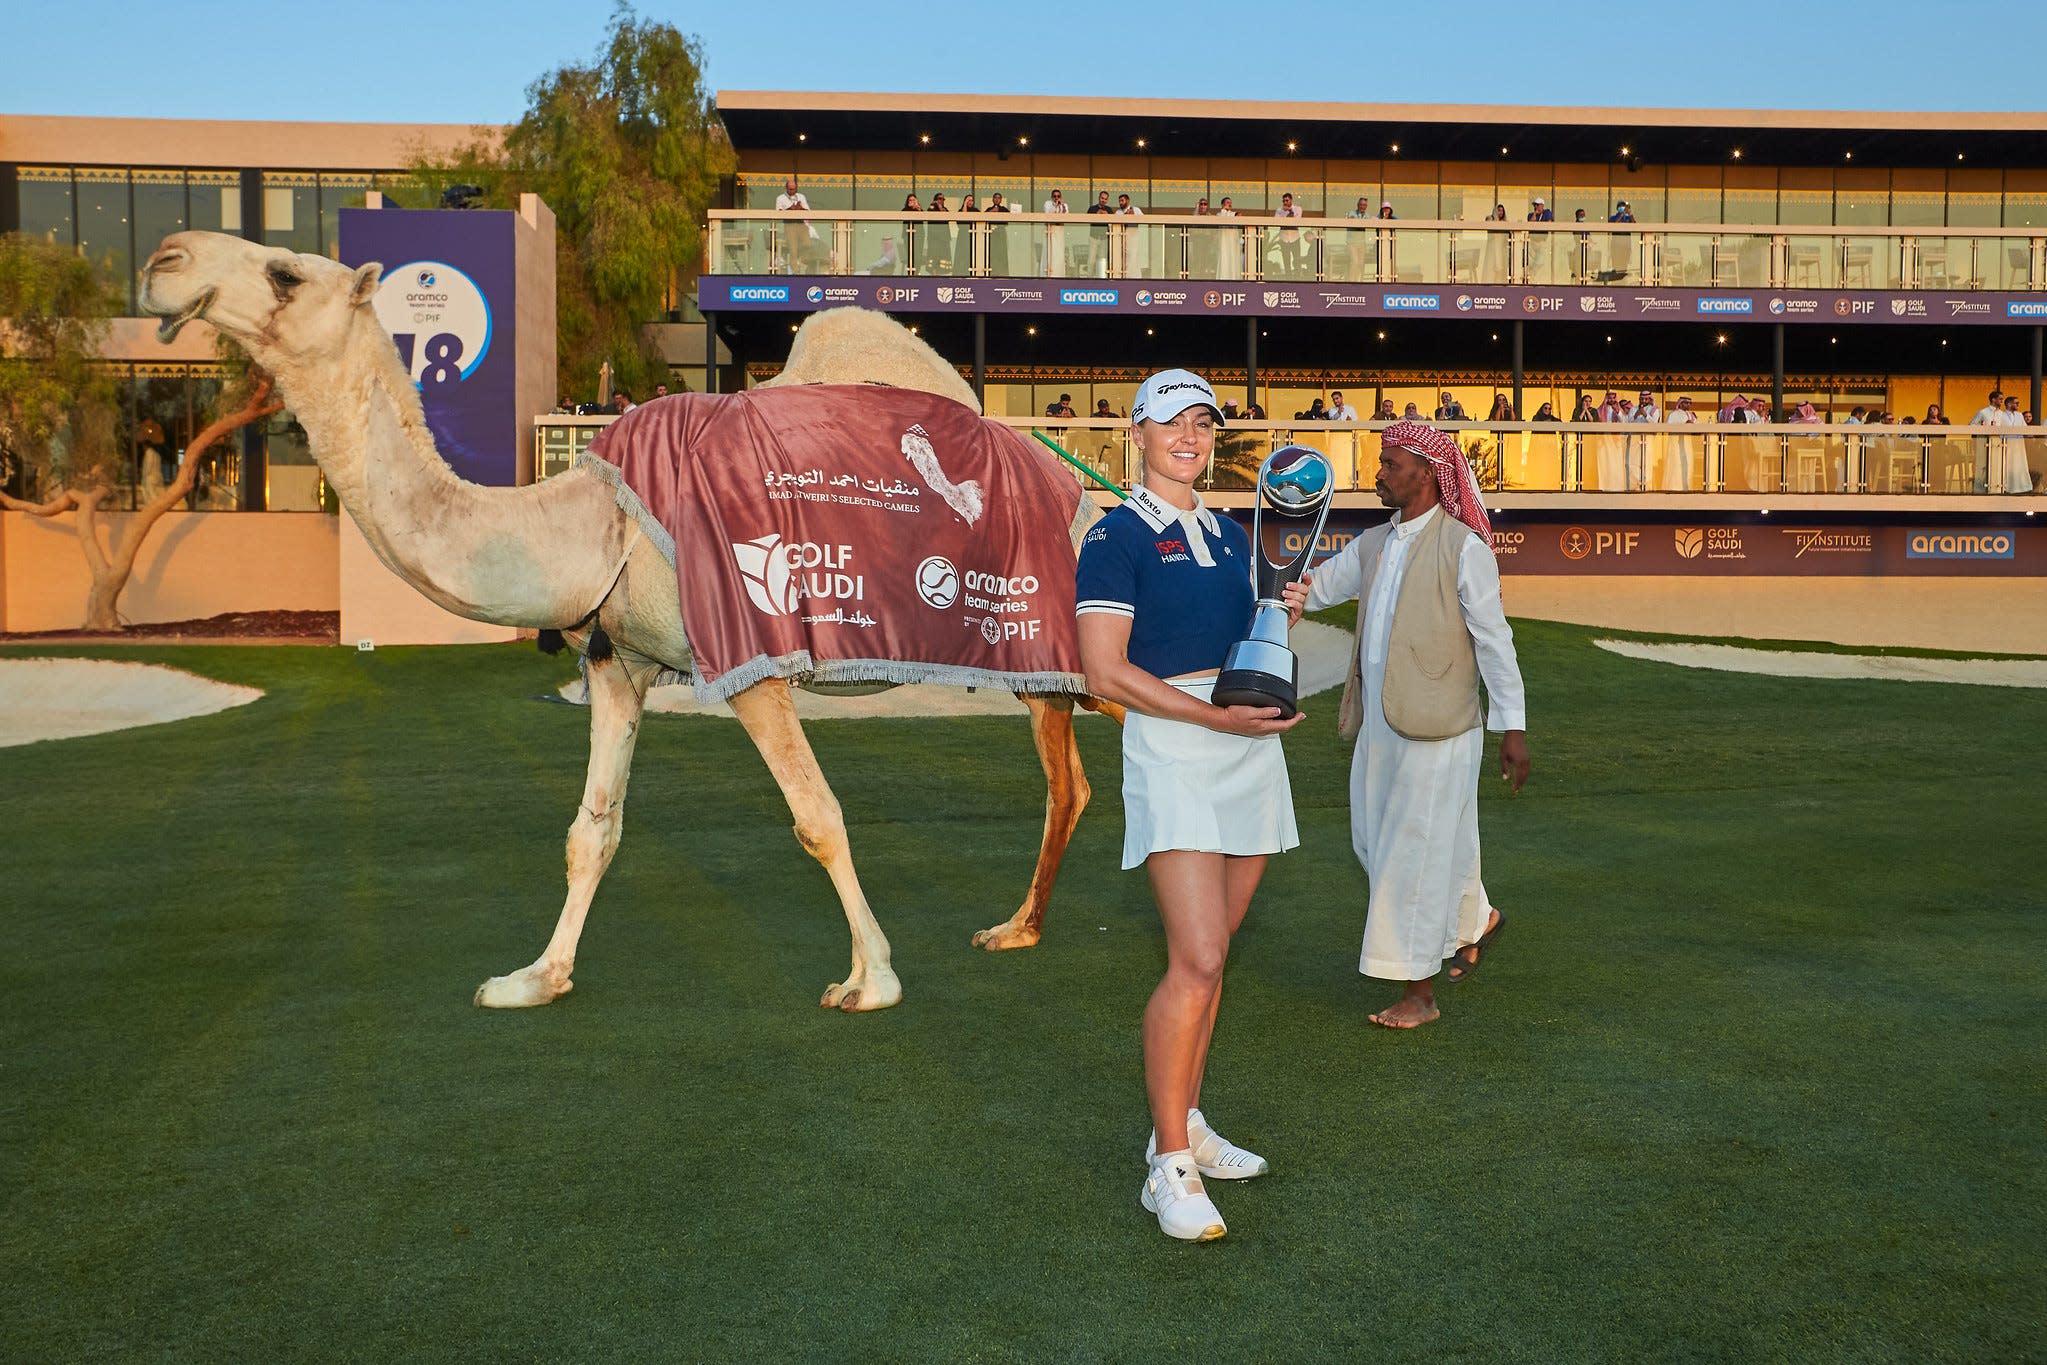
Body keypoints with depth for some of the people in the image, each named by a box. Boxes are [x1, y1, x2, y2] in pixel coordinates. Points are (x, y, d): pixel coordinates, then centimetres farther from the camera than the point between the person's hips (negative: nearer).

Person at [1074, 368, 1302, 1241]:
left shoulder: (1230, 538, 18)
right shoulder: (1118, 538, -5)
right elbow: (1104, 671, -13)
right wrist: (1216, 716, -19)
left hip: (1249, 749, 7)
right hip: (1170, 750, -7)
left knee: (1207, 953, 11)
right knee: (1196, 962, -15)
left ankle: (1186, 1126, 23)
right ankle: (1169, 1167, -5)